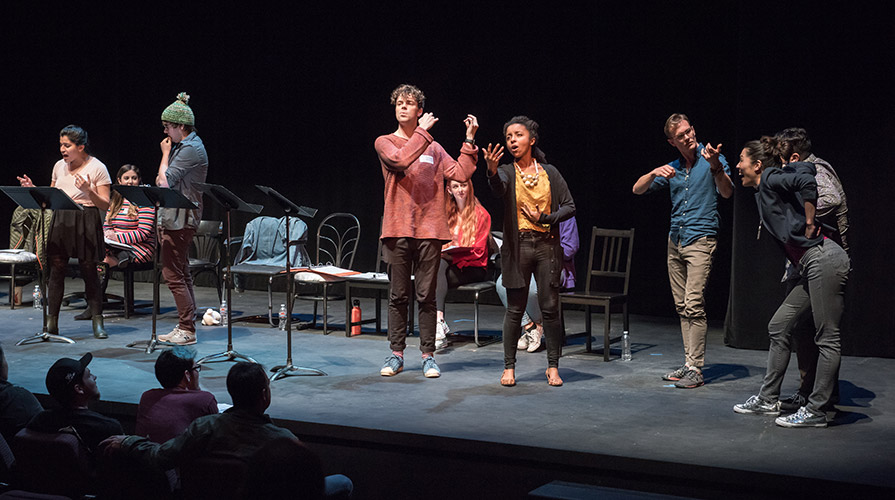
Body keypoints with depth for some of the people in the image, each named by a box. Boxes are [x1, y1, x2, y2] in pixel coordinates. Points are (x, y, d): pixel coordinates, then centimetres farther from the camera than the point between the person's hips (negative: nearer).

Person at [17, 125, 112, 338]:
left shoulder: (97, 168, -4)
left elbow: (105, 205, -7)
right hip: (61, 221, 5)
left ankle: (97, 322, 5)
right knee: (56, 269, 1)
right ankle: (51, 322, 6)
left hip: (86, 223, -4)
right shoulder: (59, 166, 11)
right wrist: (33, 189, 4)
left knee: (89, 271, -3)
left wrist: (88, 191, -23)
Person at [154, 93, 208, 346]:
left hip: (180, 219, -11)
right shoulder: (183, 146, 17)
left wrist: (165, 153, -7)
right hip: (174, 219, 11)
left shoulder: (191, 149, -15)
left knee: (173, 274, -9)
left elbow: (165, 181, -18)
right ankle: (185, 327, 17)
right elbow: (163, 181, 22)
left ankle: (187, 330, -6)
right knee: (181, 273, 12)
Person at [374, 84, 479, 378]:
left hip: (429, 231, 1)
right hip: (397, 231, -1)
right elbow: (400, 160, -15)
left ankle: (428, 356, 7)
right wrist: (423, 132, -10)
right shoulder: (385, 143, 7)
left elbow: (461, 174, 4)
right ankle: (396, 354, 12)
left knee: (426, 296, 2)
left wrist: (470, 140, 1)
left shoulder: (434, 149, 15)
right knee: (398, 296, 3)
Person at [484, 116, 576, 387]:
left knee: (550, 307, 1)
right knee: (515, 309, 1)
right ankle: (509, 367, 10)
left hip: (547, 245, 1)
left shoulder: (549, 172, 7)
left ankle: (553, 366, 12)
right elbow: (498, 189, -23)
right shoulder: (507, 172, 1)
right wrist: (492, 171, -44)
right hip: (518, 245, -1)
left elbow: (569, 206, 8)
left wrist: (544, 218, -7)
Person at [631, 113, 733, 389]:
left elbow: (727, 192, -16)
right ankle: (689, 363, 12)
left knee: (694, 304, -14)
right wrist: (655, 173, -11)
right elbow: (638, 189, 9)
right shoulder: (672, 169, 14)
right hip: (675, 241, 6)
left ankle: (695, 369, -13)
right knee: (682, 306, 7)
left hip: (701, 239, -6)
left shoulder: (712, 159, -2)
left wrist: (715, 166, -34)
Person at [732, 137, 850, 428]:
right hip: (811, 265, 11)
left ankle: (816, 411, -2)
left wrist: (809, 223, -13)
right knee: (779, 327, 13)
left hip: (823, 259, -11)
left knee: (826, 338, -5)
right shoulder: (763, 190, 20)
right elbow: (805, 167, 20)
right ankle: (768, 399, 19)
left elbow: (807, 182, -22)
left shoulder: (770, 180, -6)